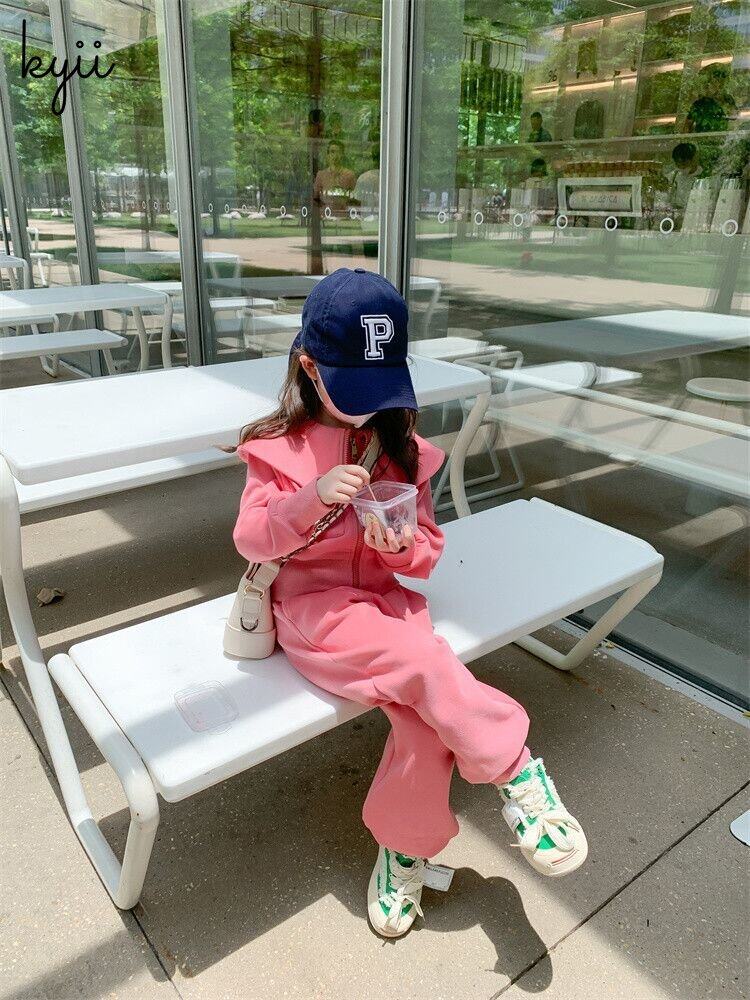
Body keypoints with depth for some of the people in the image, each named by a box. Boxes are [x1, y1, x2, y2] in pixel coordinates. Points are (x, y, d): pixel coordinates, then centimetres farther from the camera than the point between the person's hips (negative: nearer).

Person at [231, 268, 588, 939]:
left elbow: (426, 550, 8)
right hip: (313, 607, -3)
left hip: (386, 599, 3)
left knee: (423, 716, -21)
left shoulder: (401, 447, 6)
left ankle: (403, 845, 6)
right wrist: (313, 497, -26)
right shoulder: (280, 447, -2)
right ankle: (514, 768, -5)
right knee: (424, 662, -29)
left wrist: (402, 545, -17)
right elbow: (251, 540, -9)